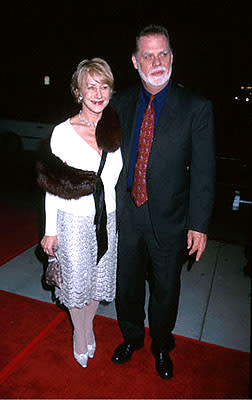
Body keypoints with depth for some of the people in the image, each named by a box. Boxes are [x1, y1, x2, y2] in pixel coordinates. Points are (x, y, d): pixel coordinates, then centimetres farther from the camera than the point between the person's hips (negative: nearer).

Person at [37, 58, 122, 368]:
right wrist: (51, 230, -4)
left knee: (99, 277, 18)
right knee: (77, 280, 11)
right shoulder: (63, 132, -10)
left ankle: (89, 325, 46)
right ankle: (79, 333, 41)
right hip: (73, 221, -3)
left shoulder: (115, 131, 0)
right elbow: (53, 187, -5)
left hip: (107, 220, 4)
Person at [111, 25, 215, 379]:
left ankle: (162, 347, 47)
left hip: (169, 220, -2)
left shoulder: (196, 108, -8)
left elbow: (203, 172, -9)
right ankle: (132, 337, 50)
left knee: (166, 289, 17)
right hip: (126, 215, 3)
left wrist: (199, 224, -11)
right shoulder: (122, 103, 2)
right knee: (127, 284, 20)